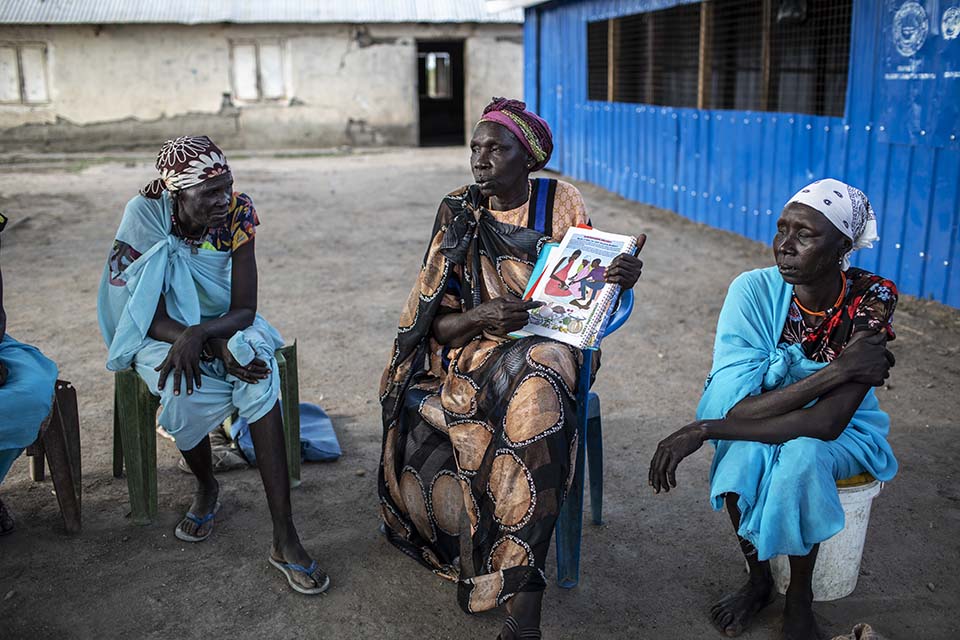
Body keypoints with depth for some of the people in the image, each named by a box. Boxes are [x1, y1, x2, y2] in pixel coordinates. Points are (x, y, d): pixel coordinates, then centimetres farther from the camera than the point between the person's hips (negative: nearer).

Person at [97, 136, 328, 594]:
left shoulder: (238, 212, -15)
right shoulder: (145, 214, -19)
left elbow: (245, 309, -16)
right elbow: (153, 314, -19)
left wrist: (200, 334, -36)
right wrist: (218, 347, -34)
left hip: (222, 322, 1)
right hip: (160, 330, -1)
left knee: (258, 372, -32)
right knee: (183, 386, -35)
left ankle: (284, 539, -32)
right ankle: (206, 487, 0)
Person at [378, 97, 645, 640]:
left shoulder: (561, 202, 4)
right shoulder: (459, 216, 5)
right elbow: (436, 324, 2)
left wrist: (622, 279, -17)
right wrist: (482, 317, -20)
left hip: (548, 339, -1)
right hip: (474, 350, 1)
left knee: (534, 395, -36)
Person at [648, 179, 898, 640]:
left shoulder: (870, 302, -23)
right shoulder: (754, 290, -21)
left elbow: (827, 422, -31)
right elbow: (736, 408, -28)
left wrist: (704, 429, -34)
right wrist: (837, 369, -35)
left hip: (843, 436, -1)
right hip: (760, 428, 1)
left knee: (800, 454, -33)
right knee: (744, 454, -32)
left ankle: (800, 598, -7)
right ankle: (758, 579, -1)